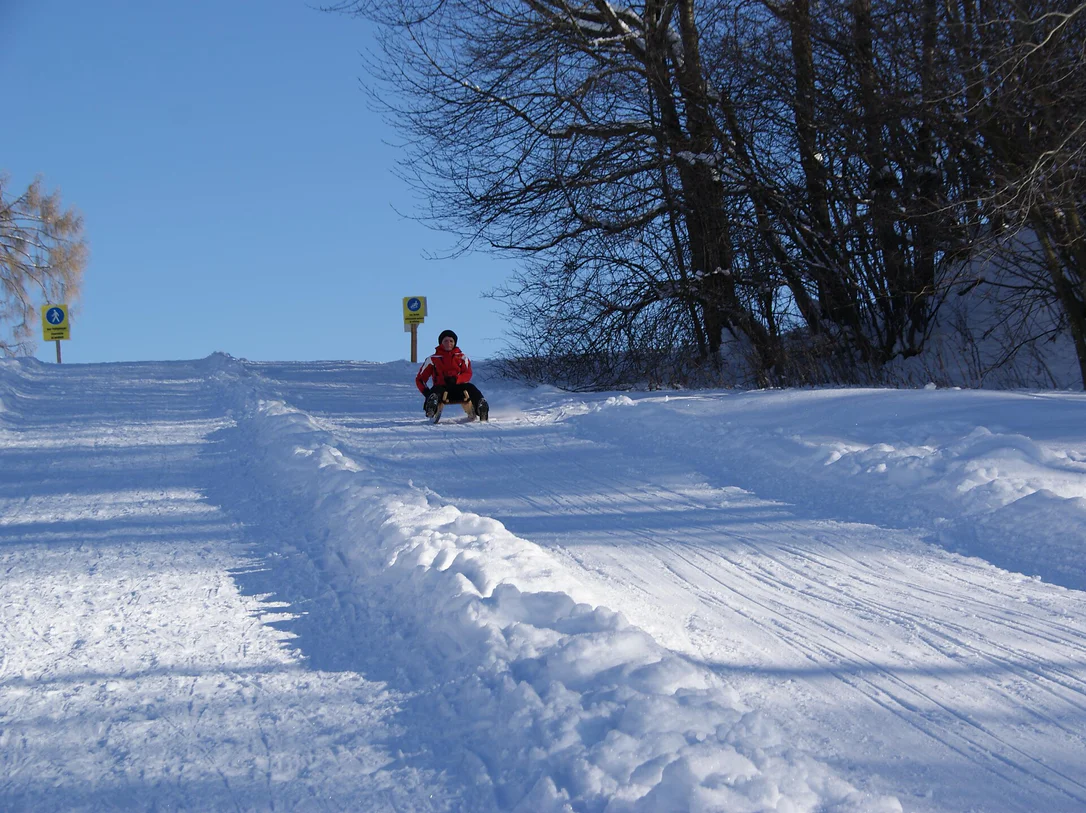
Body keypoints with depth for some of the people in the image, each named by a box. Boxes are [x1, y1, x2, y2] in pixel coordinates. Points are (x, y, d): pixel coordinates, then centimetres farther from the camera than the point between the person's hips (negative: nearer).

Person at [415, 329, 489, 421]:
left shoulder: (461, 357, 19)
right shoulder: (433, 359, 16)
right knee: (436, 389, -36)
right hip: (441, 388, -1)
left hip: (458, 389, 1)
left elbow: (468, 374, 7)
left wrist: (455, 379, -15)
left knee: (470, 387, -30)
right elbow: (420, 379, 17)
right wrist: (426, 392, -3)